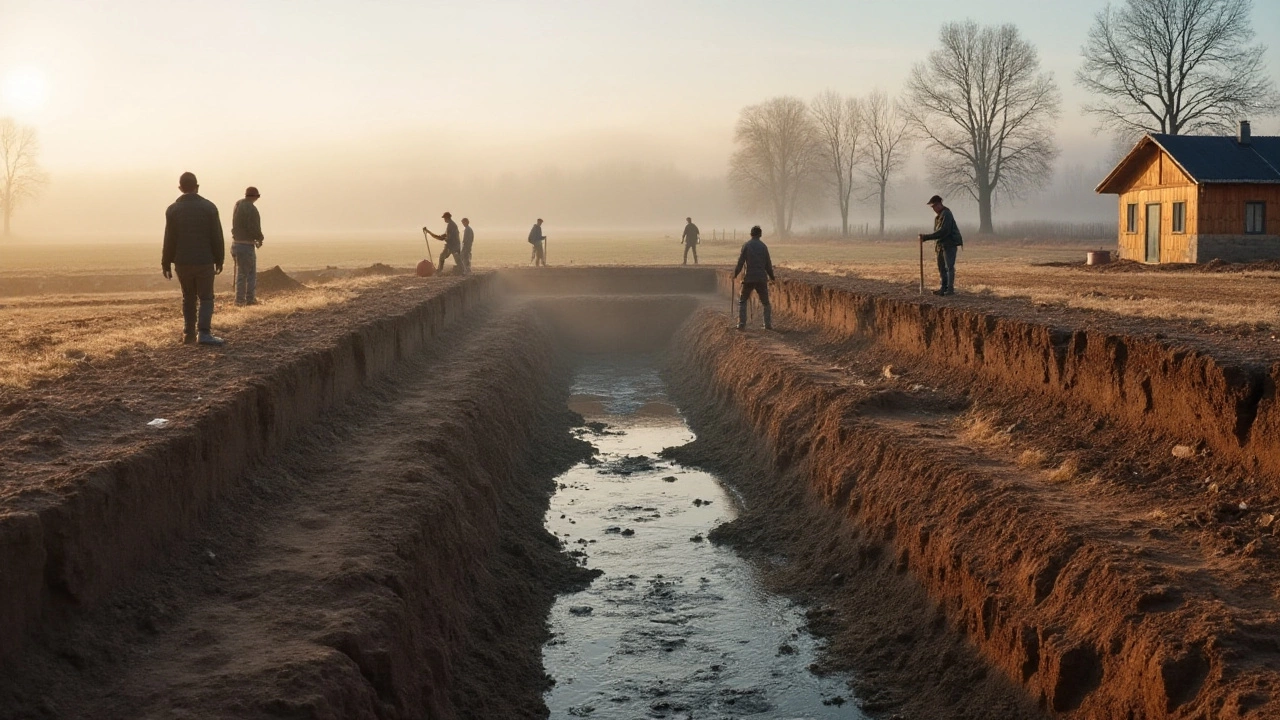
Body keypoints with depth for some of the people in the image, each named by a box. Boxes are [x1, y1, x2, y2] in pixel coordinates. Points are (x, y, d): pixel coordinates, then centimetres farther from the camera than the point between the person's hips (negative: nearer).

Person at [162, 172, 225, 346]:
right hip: (205, 261, -2)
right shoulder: (209, 207, -4)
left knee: (188, 298, 14)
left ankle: (189, 334, 13)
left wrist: (166, 264, 7)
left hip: (182, 263, 2)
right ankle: (204, 333, -14)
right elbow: (217, 238, -3)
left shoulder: (173, 210, -1)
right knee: (206, 298, 2)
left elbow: (169, 240, 0)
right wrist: (219, 260, 6)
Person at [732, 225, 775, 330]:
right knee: (766, 303, 13)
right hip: (762, 278, 2)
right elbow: (768, 264, 7)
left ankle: (742, 323, -1)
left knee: (742, 301, 10)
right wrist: (771, 276, 19)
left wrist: (735, 273, 8)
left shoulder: (746, 245, -2)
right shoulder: (763, 246, 5)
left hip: (749, 278, -2)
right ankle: (768, 324, 6)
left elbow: (740, 262, -5)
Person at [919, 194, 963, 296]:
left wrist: (926, 237, -24)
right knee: (941, 267, 13)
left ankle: (950, 289, -10)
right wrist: (936, 246, 13)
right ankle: (944, 288, 20)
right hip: (941, 244, 10)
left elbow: (942, 232, -24)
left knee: (949, 267, -10)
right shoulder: (938, 215, 14)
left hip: (950, 244, -10)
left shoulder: (946, 214, -17)